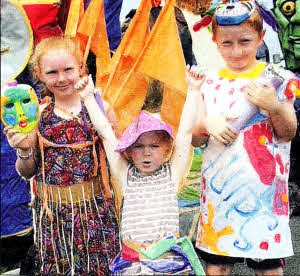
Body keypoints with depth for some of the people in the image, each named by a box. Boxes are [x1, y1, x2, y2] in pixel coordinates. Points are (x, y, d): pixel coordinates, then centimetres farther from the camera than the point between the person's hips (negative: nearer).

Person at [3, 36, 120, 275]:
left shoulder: (99, 107, -3)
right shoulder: (36, 115, -2)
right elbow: (27, 173, 4)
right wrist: (24, 151, -16)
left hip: (96, 208, 0)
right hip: (53, 211, 0)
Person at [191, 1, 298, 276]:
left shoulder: (275, 79, 0)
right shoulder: (210, 83, 7)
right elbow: (195, 140, 10)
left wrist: (274, 107, -20)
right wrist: (206, 124, -12)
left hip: (262, 188, -2)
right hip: (218, 188, 2)